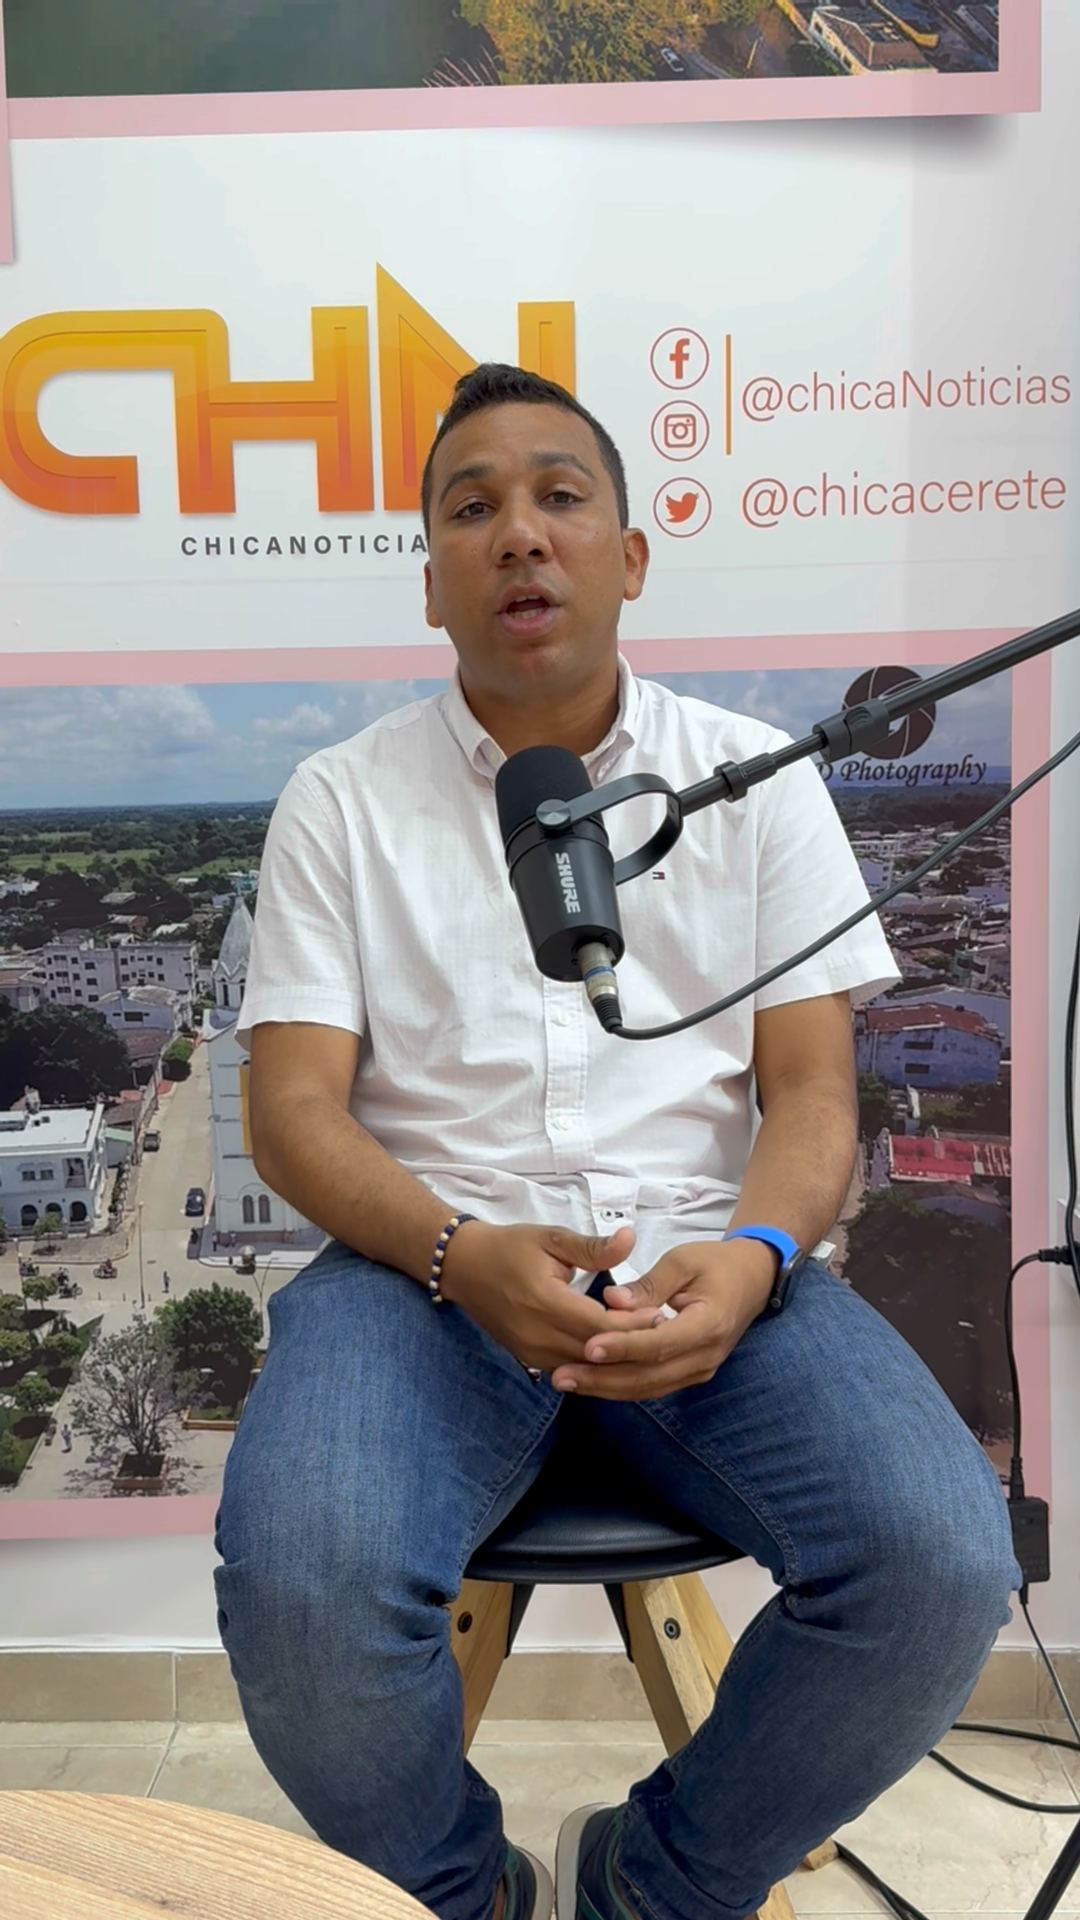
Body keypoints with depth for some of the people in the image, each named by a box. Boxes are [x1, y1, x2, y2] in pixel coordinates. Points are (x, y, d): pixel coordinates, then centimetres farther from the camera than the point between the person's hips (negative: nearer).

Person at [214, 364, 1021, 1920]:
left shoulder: (756, 781, 10)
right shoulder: (341, 802, 8)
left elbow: (813, 1090, 5)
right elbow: (296, 1110, 0)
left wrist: (749, 1259, -17)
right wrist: (464, 1254, -19)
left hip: (702, 1256, 2)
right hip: (429, 1261, -1)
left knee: (942, 1562, -23)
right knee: (302, 1590, -29)